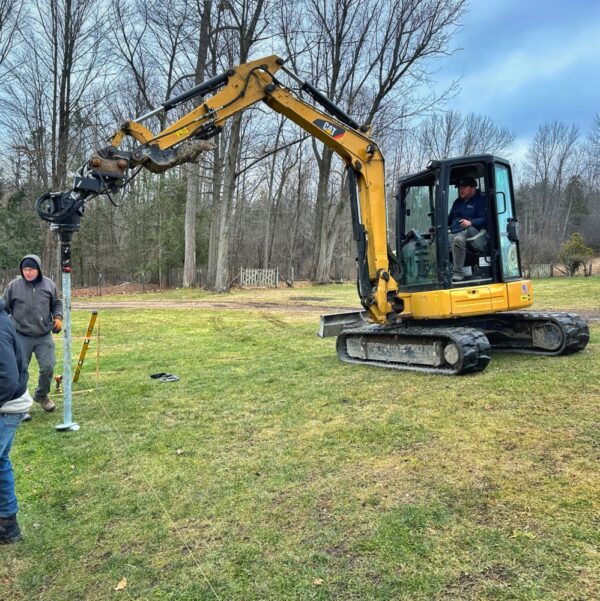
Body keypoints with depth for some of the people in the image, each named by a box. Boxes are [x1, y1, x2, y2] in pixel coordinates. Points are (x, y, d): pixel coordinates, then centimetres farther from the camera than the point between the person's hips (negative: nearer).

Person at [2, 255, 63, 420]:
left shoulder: (49, 284, 1)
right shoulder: (14, 286, -4)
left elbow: (56, 304, 13)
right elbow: (4, 308, 6)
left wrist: (58, 317, -5)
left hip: (44, 336, 1)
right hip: (21, 337, -1)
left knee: (48, 367, 1)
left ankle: (41, 395, 28)